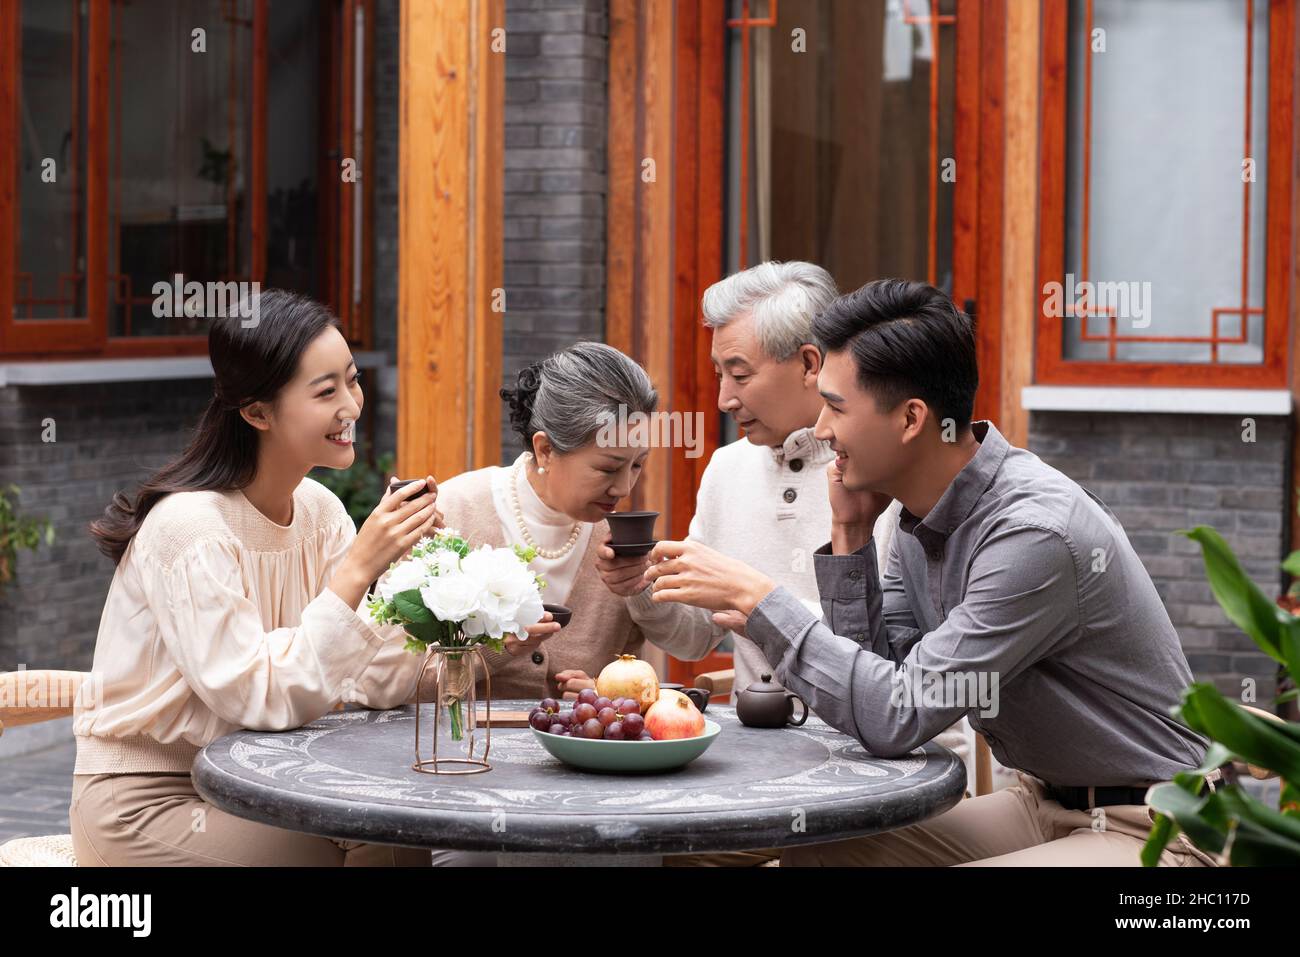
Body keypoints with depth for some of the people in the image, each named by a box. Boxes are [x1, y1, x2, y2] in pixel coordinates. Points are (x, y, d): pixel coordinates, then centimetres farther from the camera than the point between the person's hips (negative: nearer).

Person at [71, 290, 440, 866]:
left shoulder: (319, 511, 1)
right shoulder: (189, 527, -20)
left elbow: (377, 689, -4)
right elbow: (262, 700, -27)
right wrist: (356, 570, -30)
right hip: (147, 803, -6)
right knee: (391, 852, -20)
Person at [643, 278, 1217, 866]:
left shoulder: (1036, 532, -26)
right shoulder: (922, 514, 2)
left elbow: (899, 716, -27)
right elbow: (877, 681, 3)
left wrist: (753, 596, -23)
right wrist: (849, 536, -5)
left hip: (1145, 824, -9)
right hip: (1043, 803, 9)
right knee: (816, 852, -2)